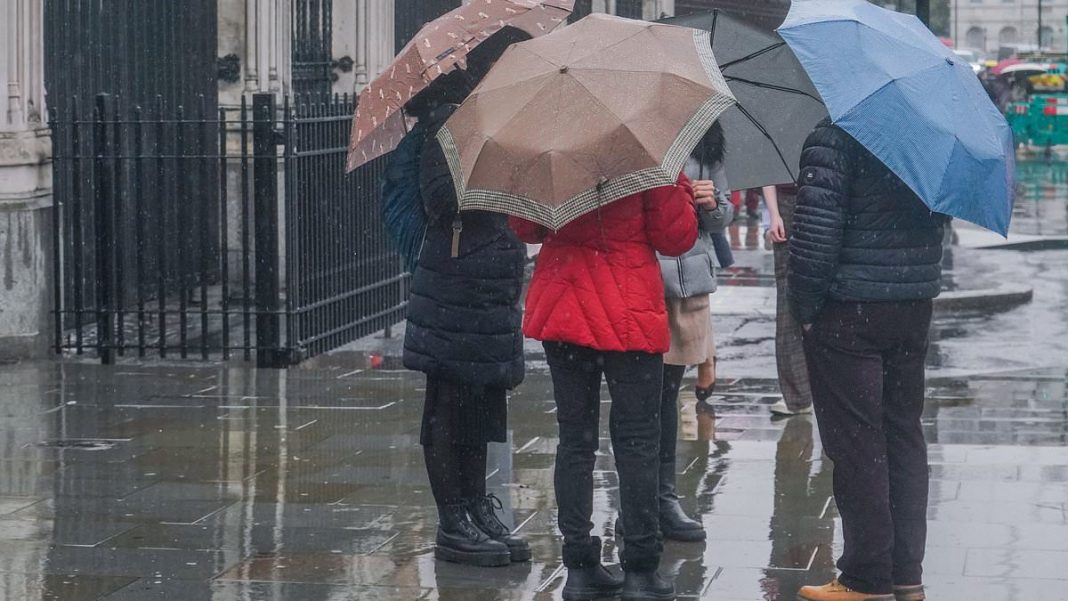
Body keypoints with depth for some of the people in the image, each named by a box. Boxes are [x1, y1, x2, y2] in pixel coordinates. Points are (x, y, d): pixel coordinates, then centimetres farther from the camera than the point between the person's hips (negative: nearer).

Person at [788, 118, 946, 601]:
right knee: (904, 432, 14)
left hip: (849, 310, -7)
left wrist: (803, 306, -11)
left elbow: (816, 232, -19)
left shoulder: (833, 138, -15)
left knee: (855, 443, 0)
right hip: (915, 307, 7)